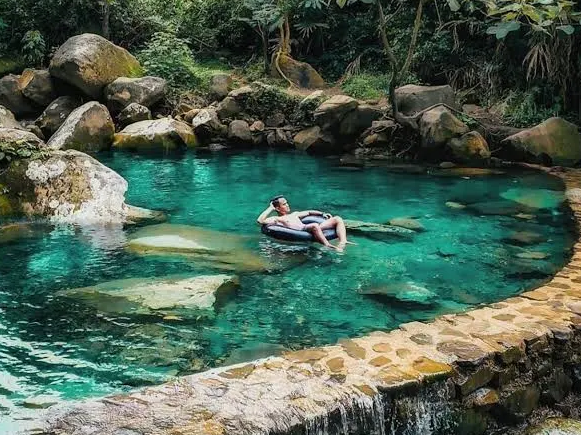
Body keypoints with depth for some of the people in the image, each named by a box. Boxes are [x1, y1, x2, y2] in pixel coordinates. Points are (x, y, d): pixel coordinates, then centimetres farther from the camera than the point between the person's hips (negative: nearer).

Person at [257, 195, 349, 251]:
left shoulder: (294, 214, 32)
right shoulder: (277, 219, 10)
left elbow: (309, 212, 41)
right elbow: (260, 220, -5)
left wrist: (322, 214, 27)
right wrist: (271, 208, 6)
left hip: (313, 229, 8)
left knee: (337, 219, -4)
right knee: (315, 225, -41)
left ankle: (343, 243, -26)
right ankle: (329, 247, -44)